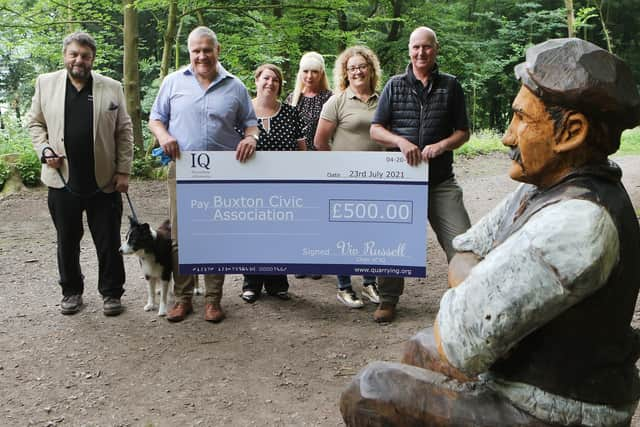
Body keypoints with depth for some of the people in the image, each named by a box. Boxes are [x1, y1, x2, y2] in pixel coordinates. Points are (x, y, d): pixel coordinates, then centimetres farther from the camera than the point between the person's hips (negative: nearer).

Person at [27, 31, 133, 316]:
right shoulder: (46, 84, 5)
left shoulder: (112, 88, 1)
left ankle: (111, 292, 20)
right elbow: (35, 122, 12)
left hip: (104, 182, -1)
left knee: (108, 242, 6)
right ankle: (71, 291, 29)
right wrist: (44, 150, -5)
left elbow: (124, 132, 3)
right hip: (62, 181, 1)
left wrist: (123, 171, -2)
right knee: (67, 241, 13)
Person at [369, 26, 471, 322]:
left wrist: (441, 145, -13)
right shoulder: (395, 85, 6)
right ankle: (388, 299, 24)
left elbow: (463, 132, 7)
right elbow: (375, 130, 2)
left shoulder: (450, 86, 6)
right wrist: (401, 141, -16)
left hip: (441, 179, 0)